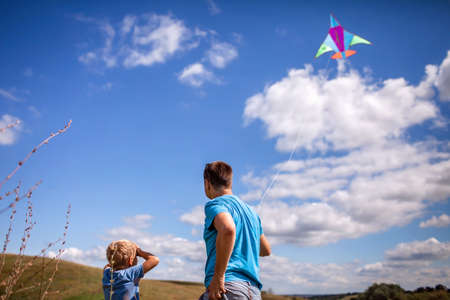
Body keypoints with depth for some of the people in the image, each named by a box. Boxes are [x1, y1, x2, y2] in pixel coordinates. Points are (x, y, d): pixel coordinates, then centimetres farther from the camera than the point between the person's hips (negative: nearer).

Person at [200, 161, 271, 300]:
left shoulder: (215, 204, -3)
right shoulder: (250, 211, 22)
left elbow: (227, 229, -26)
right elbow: (266, 250, 33)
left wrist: (218, 276, -20)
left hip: (229, 287, -8)